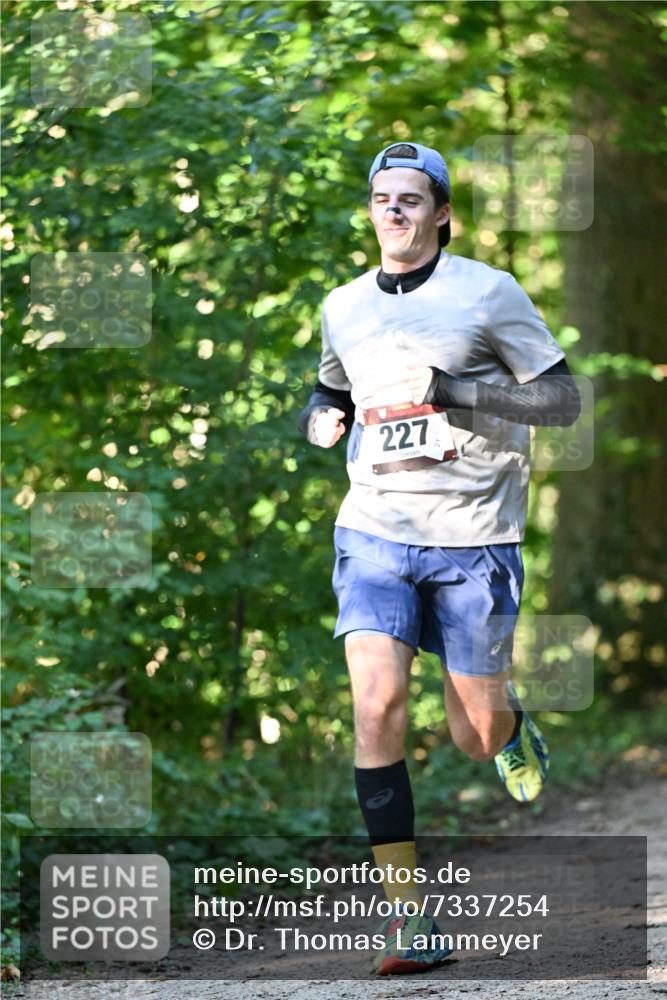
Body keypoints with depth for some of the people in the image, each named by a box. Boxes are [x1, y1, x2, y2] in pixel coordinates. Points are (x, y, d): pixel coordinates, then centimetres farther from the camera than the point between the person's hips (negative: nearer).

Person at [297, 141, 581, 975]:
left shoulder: (488, 293, -4)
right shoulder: (343, 308, 10)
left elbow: (564, 399, -6)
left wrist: (454, 391, -17)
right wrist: (320, 418, 4)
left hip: (473, 538, -2)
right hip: (375, 531, 2)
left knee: (476, 738, 3)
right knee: (377, 702, -18)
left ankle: (512, 725, 43)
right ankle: (406, 911, -14)